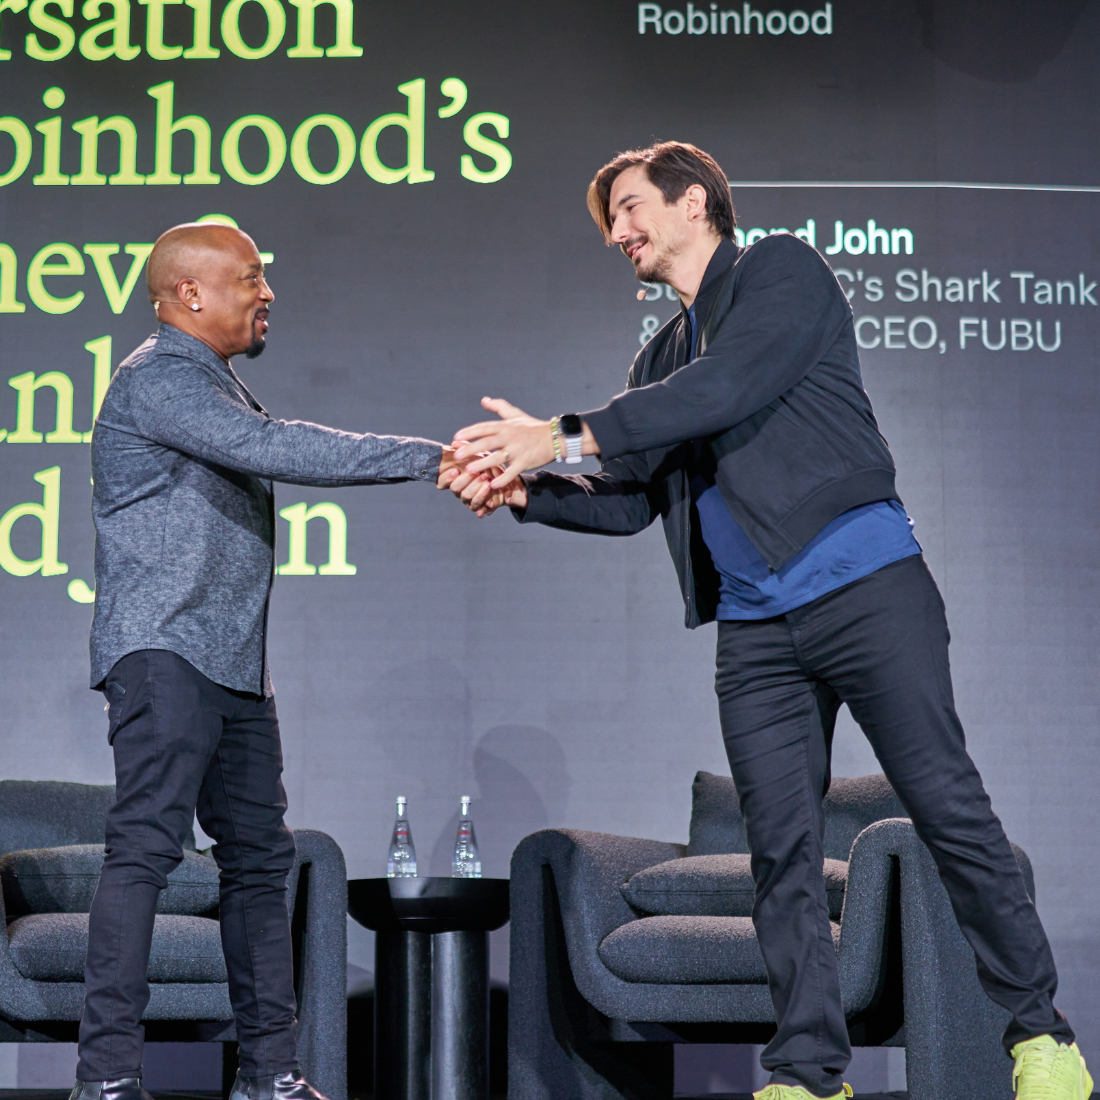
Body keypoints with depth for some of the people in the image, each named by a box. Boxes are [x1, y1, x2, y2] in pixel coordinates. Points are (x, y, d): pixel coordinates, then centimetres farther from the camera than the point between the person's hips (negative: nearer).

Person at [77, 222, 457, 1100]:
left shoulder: (219, 386, 24)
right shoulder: (160, 379, -10)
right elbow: (274, 449, -23)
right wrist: (428, 458, -23)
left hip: (235, 665, 10)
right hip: (164, 654, -10)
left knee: (260, 854, 7)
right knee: (147, 844, -16)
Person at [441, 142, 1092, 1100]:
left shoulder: (782, 271, 1)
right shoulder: (662, 358, 22)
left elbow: (726, 391, -15)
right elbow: (631, 500, 18)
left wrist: (564, 437, -13)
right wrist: (525, 490, 0)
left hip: (866, 588, -6)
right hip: (755, 627, 7)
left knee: (950, 810, -5)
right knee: (782, 852, 0)